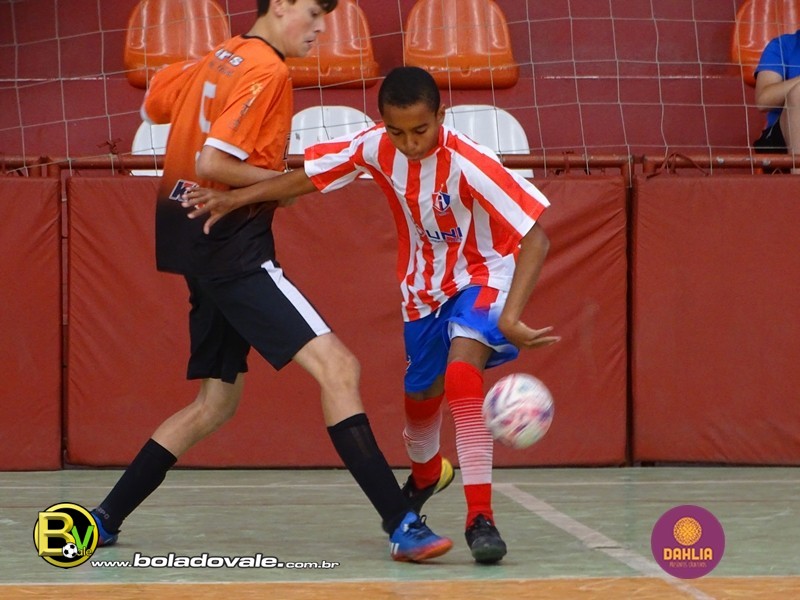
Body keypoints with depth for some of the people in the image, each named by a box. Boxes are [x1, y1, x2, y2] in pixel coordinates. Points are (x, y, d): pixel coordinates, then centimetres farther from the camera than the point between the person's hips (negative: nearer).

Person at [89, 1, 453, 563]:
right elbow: (211, 164, -19)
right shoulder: (267, 72, -12)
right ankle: (402, 525, -26)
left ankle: (105, 518, 19)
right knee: (337, 365, -17)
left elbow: (153, 102, 28)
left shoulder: (219, 60, 14)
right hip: (236, 249, -10)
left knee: (217, 401, 18)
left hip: (205, 254, 10)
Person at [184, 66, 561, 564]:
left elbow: (535, 238, -34)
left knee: (462, 370, -33)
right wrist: (236, 199, -15)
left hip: (482, 275, -6)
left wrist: (511, 316, -45)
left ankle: (481, 515, -31)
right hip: (424, 285, 6)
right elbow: (310, 177, -3)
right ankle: (426, 471, 58)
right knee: (421, 393, 21)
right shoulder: (376, 148, -17)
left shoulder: (468, 165, -32)